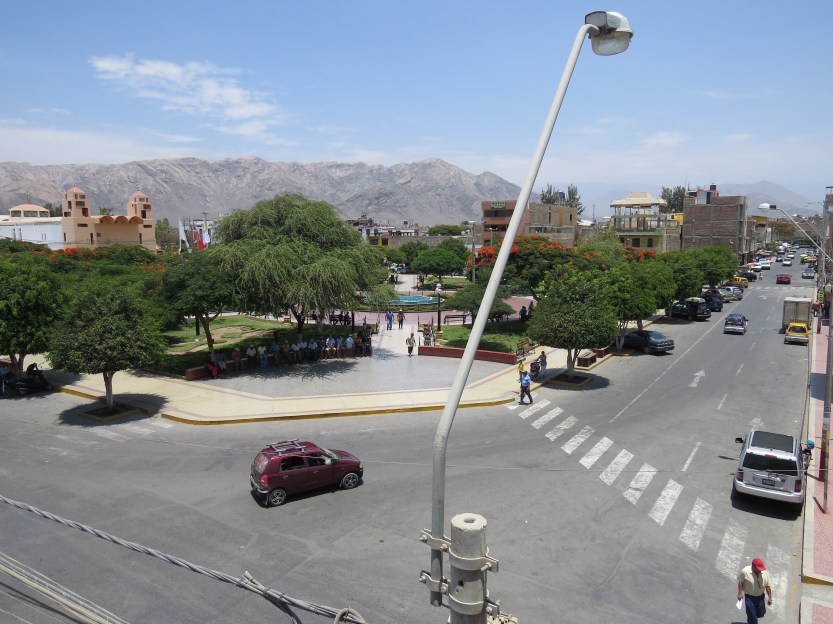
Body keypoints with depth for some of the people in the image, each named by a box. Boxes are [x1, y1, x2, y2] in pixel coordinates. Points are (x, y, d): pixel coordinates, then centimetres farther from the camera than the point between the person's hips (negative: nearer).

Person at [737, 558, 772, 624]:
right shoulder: (745, 571, -23)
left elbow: (768, 586, 0)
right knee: (753, 617, -1)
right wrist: (740, 593, -15)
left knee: (760, 613, 19)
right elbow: (740, 582, -11)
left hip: (760, 597, 5)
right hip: (749, 597, -5)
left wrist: (769, 597, 2)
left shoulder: (765, 573, -11)